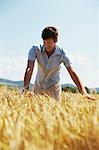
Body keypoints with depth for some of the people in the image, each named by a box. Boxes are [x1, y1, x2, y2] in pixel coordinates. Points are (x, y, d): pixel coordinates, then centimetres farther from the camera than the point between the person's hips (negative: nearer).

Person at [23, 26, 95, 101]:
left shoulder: (62, 54, -19)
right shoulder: (35, 50, -19)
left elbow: (72, 73, -22)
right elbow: (29, 69, -27)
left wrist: (84, 92, -31)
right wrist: (26, 89, -40)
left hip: (54, 87, -1)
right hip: (38, 86, 1)